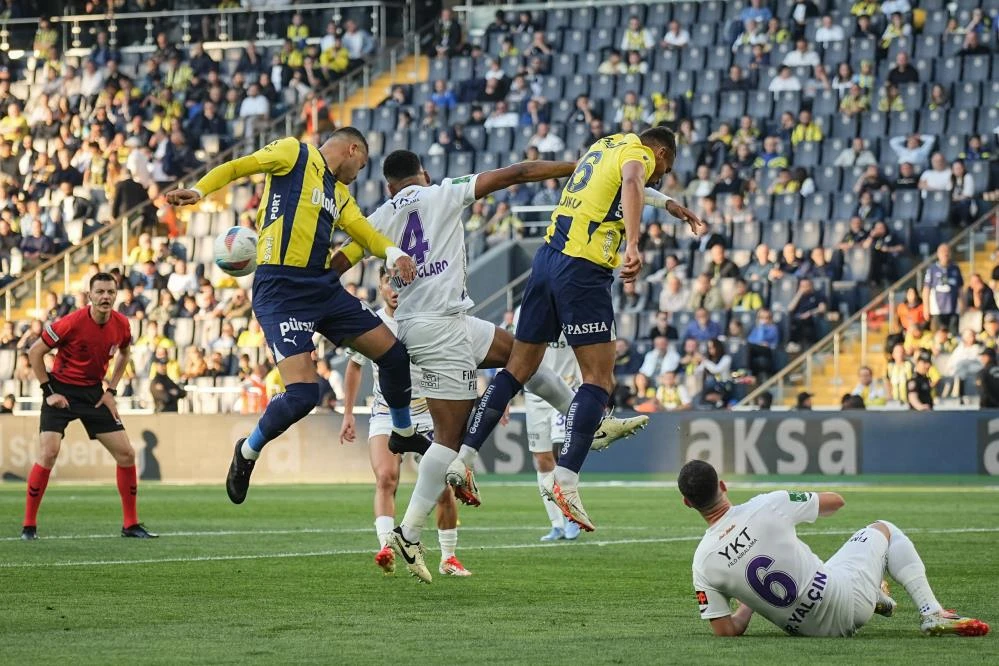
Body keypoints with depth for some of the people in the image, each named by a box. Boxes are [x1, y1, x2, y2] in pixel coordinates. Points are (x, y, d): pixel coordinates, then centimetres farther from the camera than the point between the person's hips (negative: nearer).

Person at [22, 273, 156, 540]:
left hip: (94, 393, 5)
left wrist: (111, 390, 7)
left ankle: (130, 524, 12)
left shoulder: (121, 324, -6)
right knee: (48, 453, -18)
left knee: (126, 454, 0)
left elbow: (124, 353, 17)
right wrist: (49, 391, -13)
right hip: (62, 391, -5)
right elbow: (35, 352, -12)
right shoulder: (72, 323, -21)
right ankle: (29, 525, -8)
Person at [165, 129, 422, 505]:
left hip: (325, 288, 8)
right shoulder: (294, 153, 2)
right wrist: (199, 191, -24)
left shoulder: (340, 194, 23)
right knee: (303, 393, -19)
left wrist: (393, 252, -13)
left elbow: (362, 232, 9)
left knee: (394, 354, 7)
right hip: (281, 290, -8)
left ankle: (404, 432, 33)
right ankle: (248, 451, 6)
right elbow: (237, 167, -5)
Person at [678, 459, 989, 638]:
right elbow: (836, 501, -2)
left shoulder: (703, 564, -12)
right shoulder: (767, 506, -17)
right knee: (883, 529, 23)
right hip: (846, 602, -4)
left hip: (804, 628, 4)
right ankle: (932, 613, 14)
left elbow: (727, 632, -7)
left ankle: (873, 596, 50)